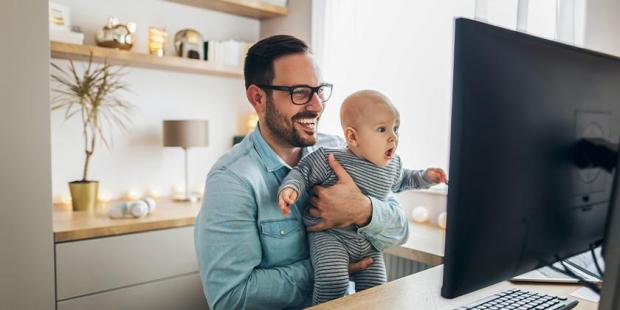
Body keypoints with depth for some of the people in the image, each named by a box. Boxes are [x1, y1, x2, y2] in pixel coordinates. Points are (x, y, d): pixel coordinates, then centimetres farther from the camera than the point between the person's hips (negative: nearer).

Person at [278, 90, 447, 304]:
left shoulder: (393, 165, 5)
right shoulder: (329, 159, -15)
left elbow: (400, 181, 27)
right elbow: (302, 172, -7)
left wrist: (425, 177, 15)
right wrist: (290, 188, -27)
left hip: (369, 242, 6)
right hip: (329, 235, -5)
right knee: (333, 282, -27)